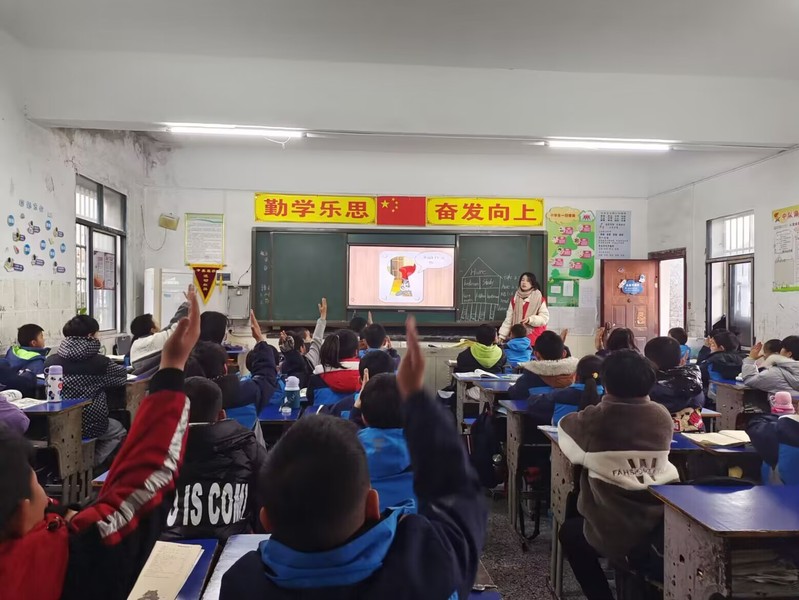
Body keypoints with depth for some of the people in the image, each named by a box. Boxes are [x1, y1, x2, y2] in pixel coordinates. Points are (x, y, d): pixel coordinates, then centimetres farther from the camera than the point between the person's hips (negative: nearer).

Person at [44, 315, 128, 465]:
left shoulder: (51, 360, -4)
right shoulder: (100, 362, -13)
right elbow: (122, 376, 4)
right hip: (91, 426, -4)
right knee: (119, 431, 27)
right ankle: (91, 465, 14)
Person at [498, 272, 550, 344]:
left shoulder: (540, 299, -1)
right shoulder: (514, 299, 9)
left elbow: (545, 318, -6)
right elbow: (509, 319, 9)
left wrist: (530, 319, -22)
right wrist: (502, 335, 3)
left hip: (534, 337, -3)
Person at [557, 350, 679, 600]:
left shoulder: (594, 419, -13)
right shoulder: (662, 416, -5)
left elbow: (563, 426, 8)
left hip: (617, 538, -4)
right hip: (666, 532, 4)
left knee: (570, 531, 27)